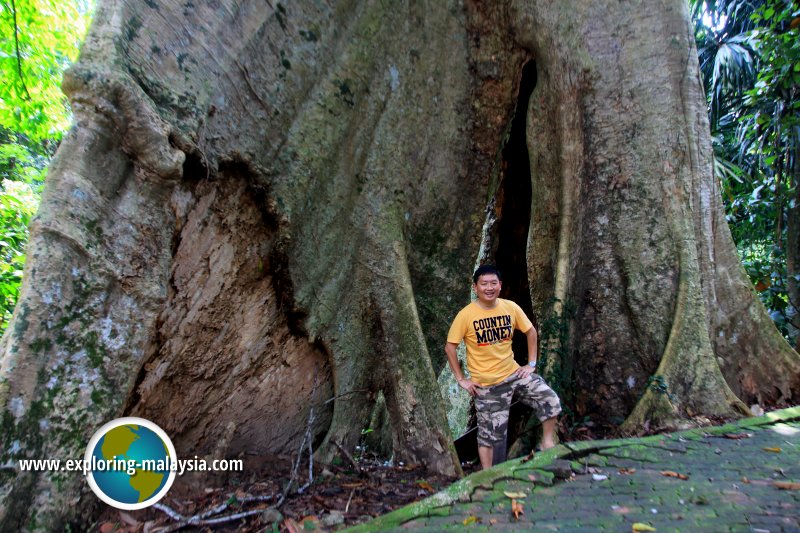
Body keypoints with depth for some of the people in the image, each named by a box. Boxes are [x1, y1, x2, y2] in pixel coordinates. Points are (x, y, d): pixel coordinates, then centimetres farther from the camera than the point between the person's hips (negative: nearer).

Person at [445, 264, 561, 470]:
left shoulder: (510, 307, -6)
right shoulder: (466, 315, -16)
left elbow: (531, 332, 8)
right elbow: (450, 347, -10)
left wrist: (531, 364, 3)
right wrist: (461, 379, -10)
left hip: (513, 373, 3)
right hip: (486, 383, -3)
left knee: (551, 401, -10)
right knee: (489, 433, 7)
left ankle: (548, 442, 14)